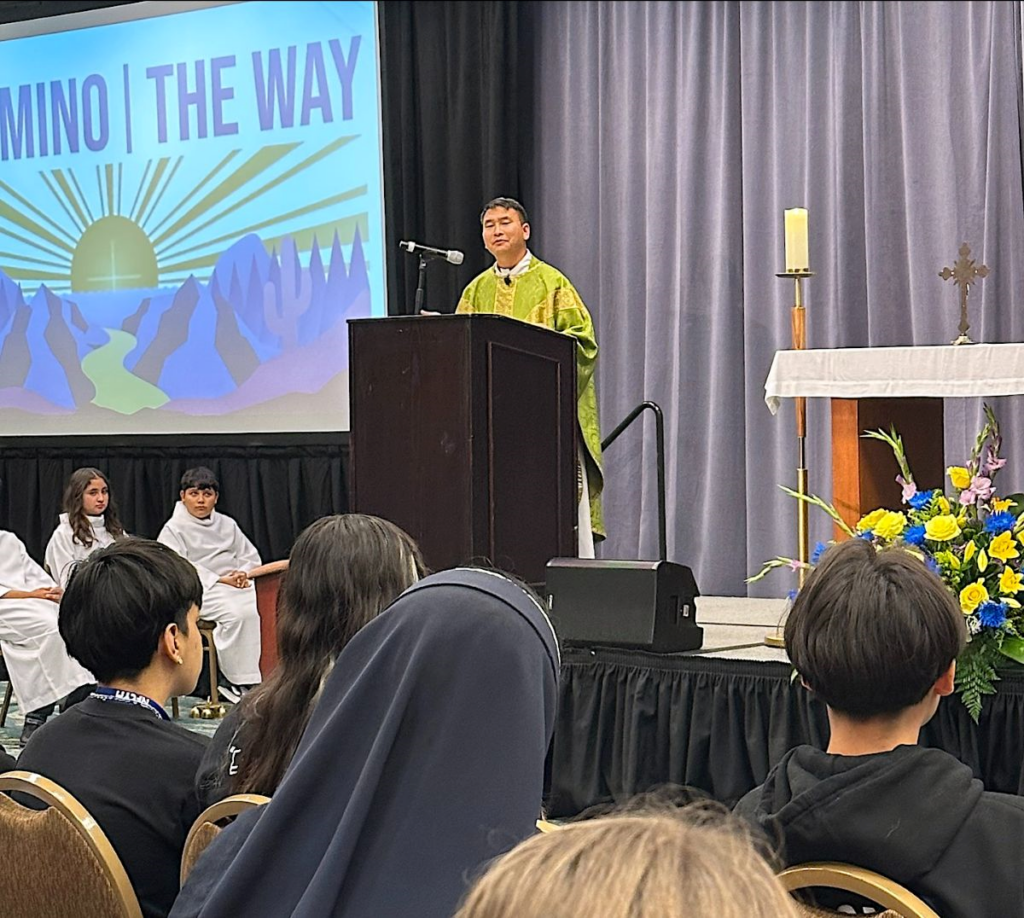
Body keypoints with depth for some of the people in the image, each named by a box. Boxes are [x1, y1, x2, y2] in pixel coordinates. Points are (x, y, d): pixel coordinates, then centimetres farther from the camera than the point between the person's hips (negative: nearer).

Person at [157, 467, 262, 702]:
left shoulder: (227, 524, 24)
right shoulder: (174, 528, 6)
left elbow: (251, 556, 24)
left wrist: (243, 573, -2)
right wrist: (220, 580, -15)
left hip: (235, 585, 5)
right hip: (200, 589, -5)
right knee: (235, 613, -35)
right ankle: (239, 681, -29)